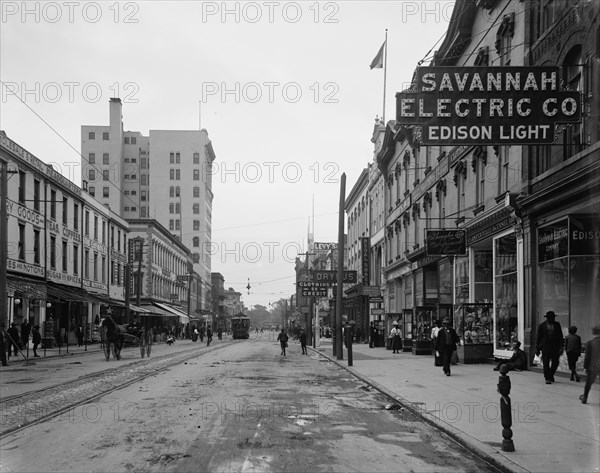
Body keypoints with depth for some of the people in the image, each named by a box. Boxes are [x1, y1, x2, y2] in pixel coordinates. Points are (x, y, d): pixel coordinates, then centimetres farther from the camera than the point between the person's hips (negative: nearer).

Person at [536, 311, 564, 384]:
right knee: (546, 363, -5)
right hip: (545, 346, -2)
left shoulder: (557, 325, 8)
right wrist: (537, 348, 2)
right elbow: (538, 337, 6)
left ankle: (551, 375, 26)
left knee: (555, 362, 0)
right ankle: (547, 379, 2)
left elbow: (560, 336, 6)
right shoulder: (542, 325, 4)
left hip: (555, 347, 2)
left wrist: (561, 347, -4)